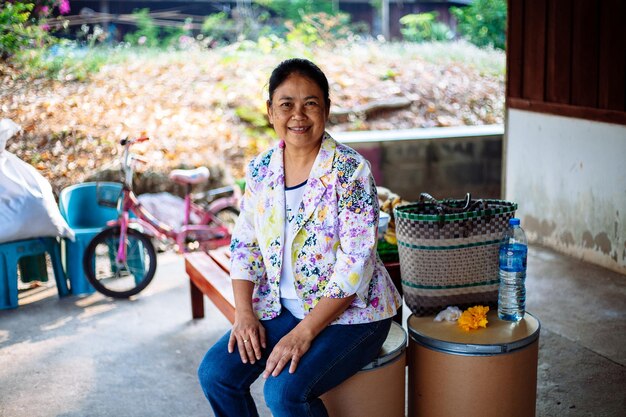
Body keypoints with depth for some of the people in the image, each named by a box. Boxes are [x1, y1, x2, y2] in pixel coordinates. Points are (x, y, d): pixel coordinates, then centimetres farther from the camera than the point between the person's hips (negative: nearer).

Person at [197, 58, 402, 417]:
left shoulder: (350, 170, -16)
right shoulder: (260, 169, 2)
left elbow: (356, 265, -20)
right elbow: (245, 244, 8)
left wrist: (304, 333, -23)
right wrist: (244, 313, -6)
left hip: (349, 313, -6)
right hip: (281, 307, 6)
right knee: (215, 373, -9)